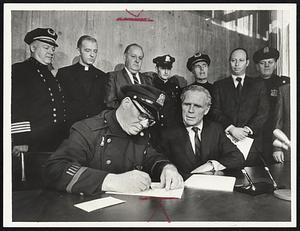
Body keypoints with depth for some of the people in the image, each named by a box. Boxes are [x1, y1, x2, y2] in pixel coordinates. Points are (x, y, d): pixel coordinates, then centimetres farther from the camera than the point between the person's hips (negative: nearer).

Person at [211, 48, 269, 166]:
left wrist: (247, 129, -12)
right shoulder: (219, 85, 12)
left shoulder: (258, 84, 13)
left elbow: (263, 112, 3)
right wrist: (231, 128, -14)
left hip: (251, 140, 1)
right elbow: (215, 111, 1)